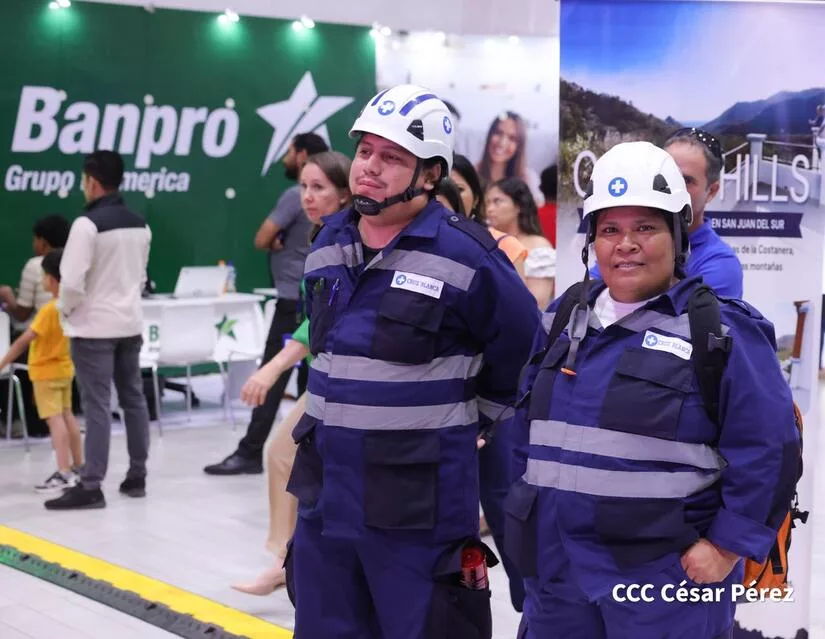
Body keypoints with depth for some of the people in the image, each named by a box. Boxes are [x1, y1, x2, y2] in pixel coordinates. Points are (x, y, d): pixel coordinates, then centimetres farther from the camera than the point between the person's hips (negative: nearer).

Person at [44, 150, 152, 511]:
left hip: (94, 326, -7)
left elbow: (72, 280, -19)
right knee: (133, 399, 13)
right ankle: (137, 477, 20)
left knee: (97, 405, -6)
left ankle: (91, 487, -5)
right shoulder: (139, 225, 7)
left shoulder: (87, 224, -17)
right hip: (130, 323, 7)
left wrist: (64, 309, -1)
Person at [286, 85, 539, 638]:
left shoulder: (466, 256, -14)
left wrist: (473, 425, 6)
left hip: (423, 507, -6)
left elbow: (524, 359, -4)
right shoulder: (328, 246, 7)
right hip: (326, 497, 7)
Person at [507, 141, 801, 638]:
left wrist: (729, 546, -12)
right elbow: (529, 427, 20)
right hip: (555, 571, 6)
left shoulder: (721, 330, -8)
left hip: (667, 577, -6)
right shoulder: (564, 319, 11)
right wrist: (529, 514, 16)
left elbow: (768, 451, -11)